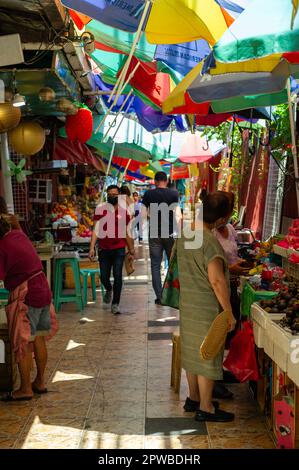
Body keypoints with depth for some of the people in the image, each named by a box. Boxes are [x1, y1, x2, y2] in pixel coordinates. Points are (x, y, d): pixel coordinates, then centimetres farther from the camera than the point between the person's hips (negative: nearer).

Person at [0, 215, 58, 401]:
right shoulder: (19, 234, 6)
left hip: (25, 297, -8)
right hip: (43, 290, 8)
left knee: (23, 344, 3)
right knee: (39, 339, 17)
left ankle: (25, 389, 12)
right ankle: (40, 382, 28)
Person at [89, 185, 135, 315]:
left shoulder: (124, 211, 4)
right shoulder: (100, 209, -1)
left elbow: (127, 233, 12)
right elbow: (96, 230, -3)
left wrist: (131, 250, 14)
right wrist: (92, 247, -10)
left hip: (119, 249, 0)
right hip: (104, 249, 0)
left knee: (117, 275, -8)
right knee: (104, 277, 5)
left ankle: (115, 303, 4)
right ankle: (109, 289, 40)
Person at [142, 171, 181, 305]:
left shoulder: (148, 194, -2)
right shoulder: (174, 194, -4)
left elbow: (143, 215, -1)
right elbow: (178, 215, -9)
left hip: (154, 233, 0)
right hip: (170, 233, 0)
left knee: (155, 265, 5)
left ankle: (159, 297, 3)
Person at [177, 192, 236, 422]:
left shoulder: (185, 233, 4)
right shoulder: (210, 242, -24)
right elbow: (216, 281, -25)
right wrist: (229, 313, -18)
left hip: (188, 305, 8)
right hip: (207, 309, -8)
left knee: (193, 352, 19)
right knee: (207, 356, 3)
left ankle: (194, 398, 33)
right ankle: (206, 408, 14)